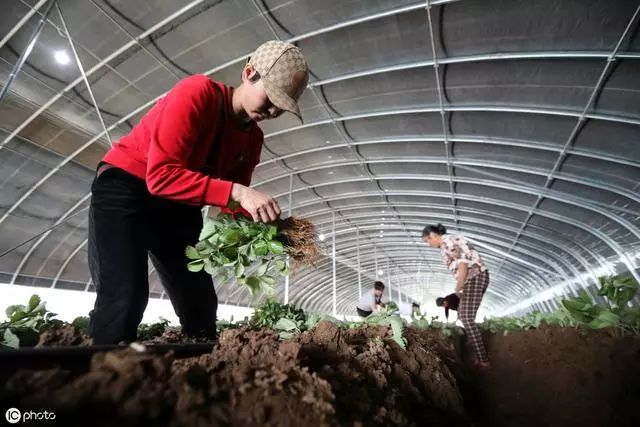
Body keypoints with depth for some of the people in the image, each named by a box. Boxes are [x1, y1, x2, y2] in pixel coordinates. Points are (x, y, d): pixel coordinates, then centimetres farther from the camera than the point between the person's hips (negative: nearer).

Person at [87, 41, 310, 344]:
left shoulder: (253, 139, -1)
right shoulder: (197, 93, -22)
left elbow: (232, 202, -1)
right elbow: (161, 176, -31)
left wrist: (269, 221, -19)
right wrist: (237, 192, -39)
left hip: (177, 207, 6)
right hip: (123, 189, -5)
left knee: (201, 304, 4)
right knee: (124, 297, -19)